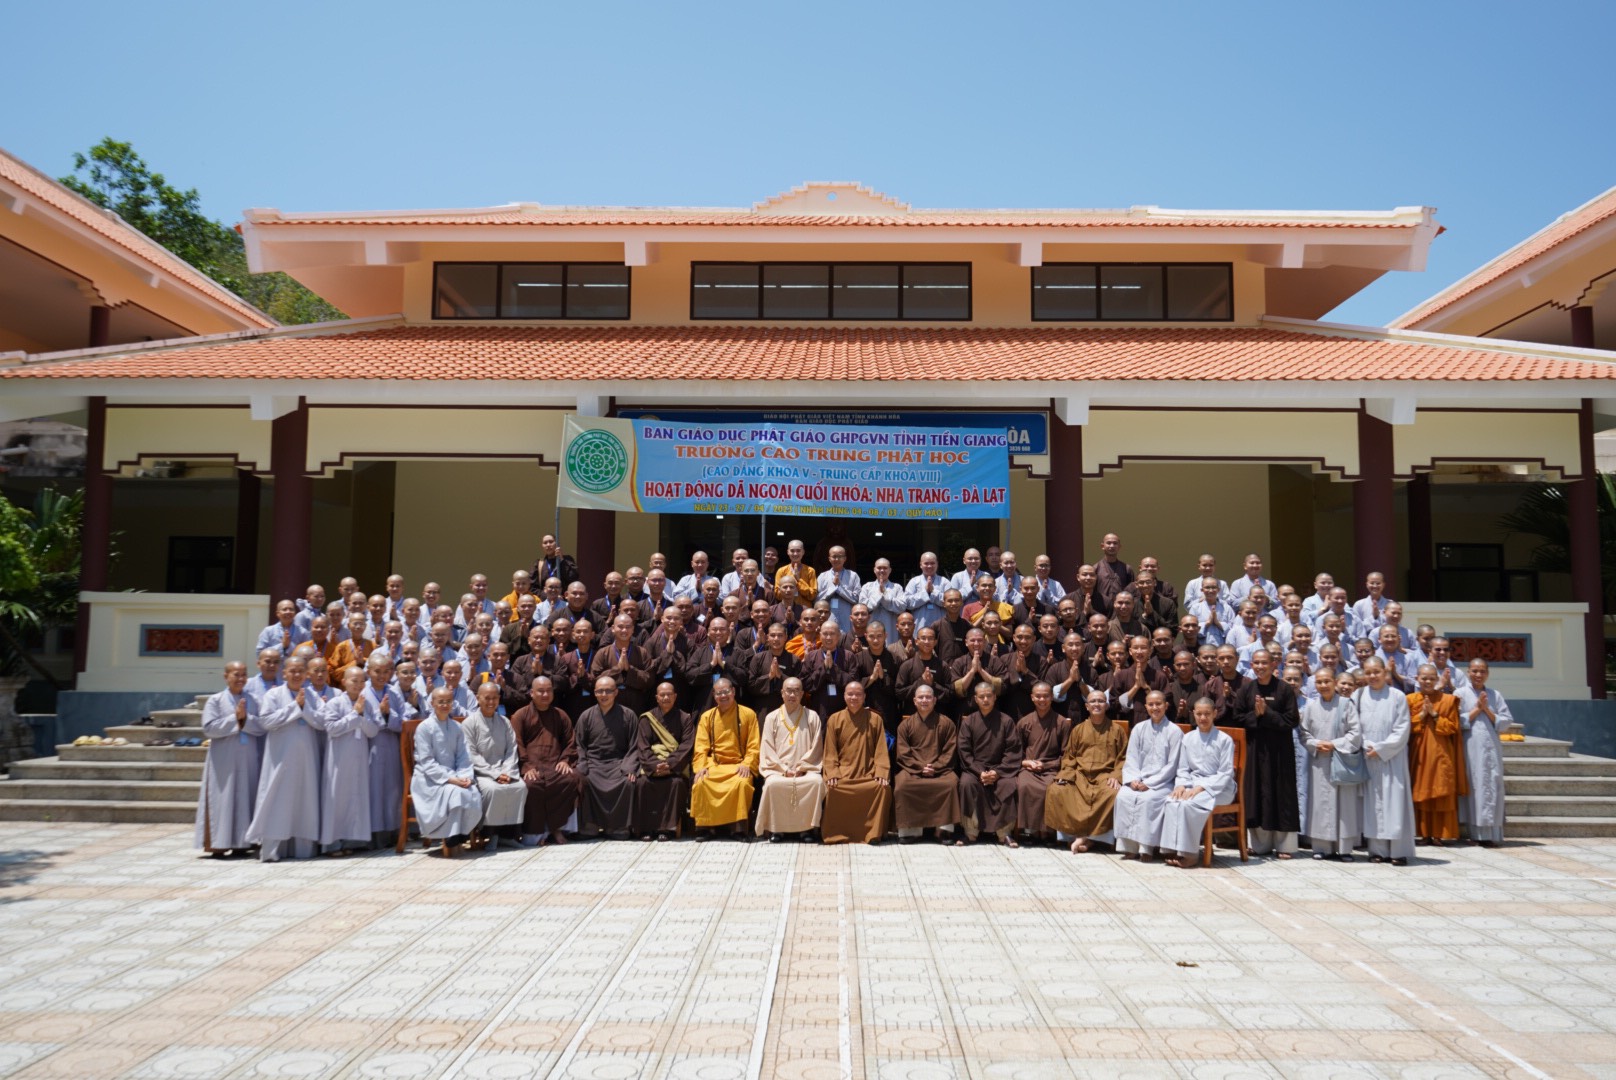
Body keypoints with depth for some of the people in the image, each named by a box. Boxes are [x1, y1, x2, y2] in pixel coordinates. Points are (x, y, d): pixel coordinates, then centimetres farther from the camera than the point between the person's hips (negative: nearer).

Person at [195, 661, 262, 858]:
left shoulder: (252, 701, 10)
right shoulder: (215, 700, 2)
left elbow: (261, 727, 0)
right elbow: (209, 727, -11)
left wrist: (245, 718, -15)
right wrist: (235, 718, -13)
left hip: (248, 761, 3)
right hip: (224, 762, -3)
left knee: (245, 801, 5)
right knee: (222, 801, -2)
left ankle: (240, 844, 11)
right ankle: (218, 845, 3)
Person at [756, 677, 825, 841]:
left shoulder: (812, 717, 8)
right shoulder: (772, 717, 9)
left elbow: (816, 748, 4)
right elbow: (768, 749, 4)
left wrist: (800, 768, -8)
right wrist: (784, 769, -9)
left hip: (806, 769, 0)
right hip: (778, 769, 0)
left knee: (817, 781, -32)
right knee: (772, 784, -33)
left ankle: (807, 827, -18)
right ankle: (775, 828, -16)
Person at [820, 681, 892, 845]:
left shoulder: (875, 719, 7)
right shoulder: (834, 719, 8)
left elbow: (881, 751, 3)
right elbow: (830, 752, 5)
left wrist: (881, 773, -12)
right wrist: (832, 774, -11)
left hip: (868, 774, 0)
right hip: (842, 774, 0)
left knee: (883, 788, -29)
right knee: (833, 789, -30)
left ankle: (874, 832, -14)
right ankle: (836, 833, -11)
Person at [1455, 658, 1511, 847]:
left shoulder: (1495, 695, 11)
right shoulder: (1461, 693, 3)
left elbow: (1507, 721, 7)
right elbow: (1457, 722, -5)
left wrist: (1487, 710, -5)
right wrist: (1477, 709, -8)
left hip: (1491, 747, 3)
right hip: (1471, 747, -3)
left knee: (1492, 787, 1)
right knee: (1475, 788, -3)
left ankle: (1492, 833, 5)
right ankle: (1478, 833, 1)